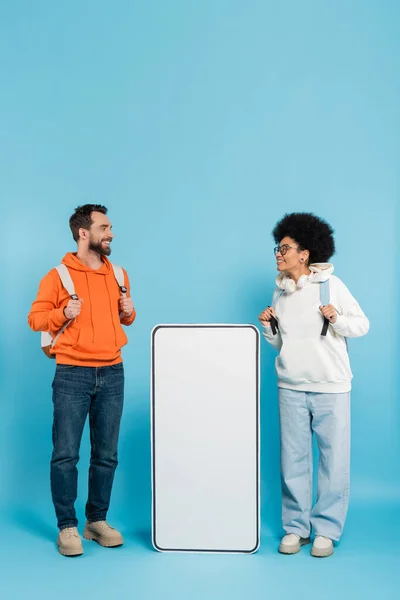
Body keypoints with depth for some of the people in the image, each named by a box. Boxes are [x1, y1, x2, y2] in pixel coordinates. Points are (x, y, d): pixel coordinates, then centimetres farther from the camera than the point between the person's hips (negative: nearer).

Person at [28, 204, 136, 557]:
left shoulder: (119, 274, 12)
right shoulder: (58, 276, -3)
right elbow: (35, 318, -1)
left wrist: (129, 312, 1)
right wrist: (63, 313, -17)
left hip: (112, 373, 4)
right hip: (72, 373, -4)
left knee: (107, 454, 9)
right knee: (66, 454, -1)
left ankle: (97, 520, 23)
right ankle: (67, 527, 12)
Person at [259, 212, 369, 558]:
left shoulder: (331, 284, -5)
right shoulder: (281, 292, 10)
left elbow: (362, 325, -3)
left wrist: (337, 319, -20)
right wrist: (268, 327, -2)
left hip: (331, 387, -4)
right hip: (291, 387, 4)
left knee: (334, 458, 3)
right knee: (293, 460, 7)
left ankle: (326, 529, 17)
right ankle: (296, 527, 20)